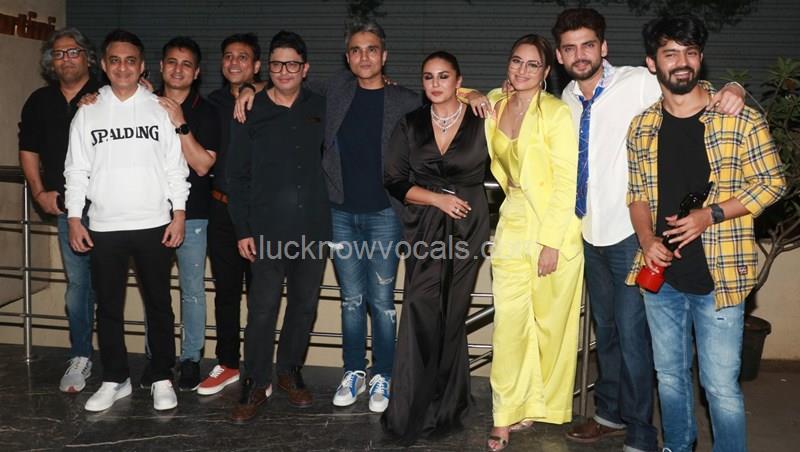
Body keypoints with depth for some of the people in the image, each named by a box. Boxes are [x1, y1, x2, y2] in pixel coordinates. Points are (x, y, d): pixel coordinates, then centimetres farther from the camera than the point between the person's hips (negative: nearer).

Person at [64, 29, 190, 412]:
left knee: (158, 304, 6)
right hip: (104, 227, 2)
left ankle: (162, 379, 18)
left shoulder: (159, 110, 2)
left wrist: (179, 214, -5)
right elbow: (76, 170, 6)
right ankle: (115, 380, 23)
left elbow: (176, 167, 2)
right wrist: (74, 219, 0)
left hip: (154, 225, -1)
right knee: (108, 307, 9)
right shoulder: (88, 112, 6)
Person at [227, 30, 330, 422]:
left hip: (313, 228, 3)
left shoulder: (320, 109, 7)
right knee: (262, 309, -1)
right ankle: (257, 383, 13)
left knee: (305, 306, 11)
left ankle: (290, 371, 28)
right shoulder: (251, 112, 1)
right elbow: (237, 175, 1)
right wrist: (243, 229, -4)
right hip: (268, 230, -2)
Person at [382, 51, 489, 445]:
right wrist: (437, 198, -7)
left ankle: (445, 408, 19)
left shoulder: (481, 122, 1)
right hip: (423, 229, 1)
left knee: (452, 316, 4)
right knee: (421, 314, -7)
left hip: (467, 229, -1)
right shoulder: (411, 124, 7)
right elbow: (394, 180, 2)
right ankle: (408, 414, 3)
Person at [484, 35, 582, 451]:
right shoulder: (495, 105, 7)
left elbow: (565, 184, -13)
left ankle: (549, 406, 24)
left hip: (555, 228, -4)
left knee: (551, 323, 6)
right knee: (509, 321, -1)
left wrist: (550, 242, -16)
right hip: (513, 222, 5)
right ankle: (509, 414, 8)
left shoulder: (557, 113, -11)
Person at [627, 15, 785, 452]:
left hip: (718, 275, -4)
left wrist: (710, 215, -16)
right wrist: (647, 240, -7)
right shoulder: (642, 126, 5)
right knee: (669, 374, 18)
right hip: (660, 273, 4)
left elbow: (771, 181, -4)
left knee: (720, 384, 1)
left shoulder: (739, 118, -7)